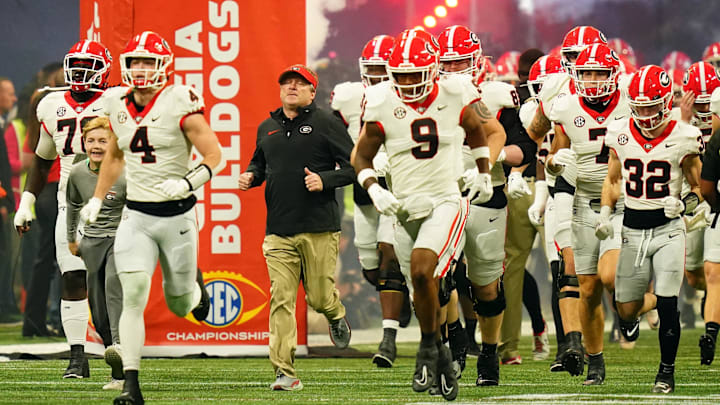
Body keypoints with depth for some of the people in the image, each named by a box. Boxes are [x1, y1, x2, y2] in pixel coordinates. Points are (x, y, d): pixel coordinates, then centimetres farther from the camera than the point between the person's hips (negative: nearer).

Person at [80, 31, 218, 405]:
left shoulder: (180, 104, -12)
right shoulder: (118, 106, 4)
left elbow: (214, 155, -10)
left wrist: (187, 183, -25)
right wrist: (97, 199, 19)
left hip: (177, 215, -3)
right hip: (136, 216, 3)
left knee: (180, 306, 9)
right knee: (133, 297, -13)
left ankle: (192, 286, 48)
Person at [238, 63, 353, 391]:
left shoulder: (326, 124, 0)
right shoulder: (267, 128, 14)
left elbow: (354, 166, -2)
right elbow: (259, 163, 31)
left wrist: (324, 179, -17)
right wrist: (251, 176, 8)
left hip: (319, 229, -3)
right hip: (279, 230, 3)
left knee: (319, 297, 1)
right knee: (281, 300, -7)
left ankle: (336, 316, 40)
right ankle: (285, 373, -8)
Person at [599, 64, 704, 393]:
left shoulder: (683, 139, -8)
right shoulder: (620, 135, 0)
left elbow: (698, 187, 2)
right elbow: (612, 180, 14)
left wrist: (685, 204, -19)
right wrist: (604, 213, -1)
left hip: (668, 229, -3)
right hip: (632, 229, 3)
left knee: (667, 306, -10)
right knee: (626, 310, 6)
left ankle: (667, 371, 8)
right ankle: (646, 304, 44)